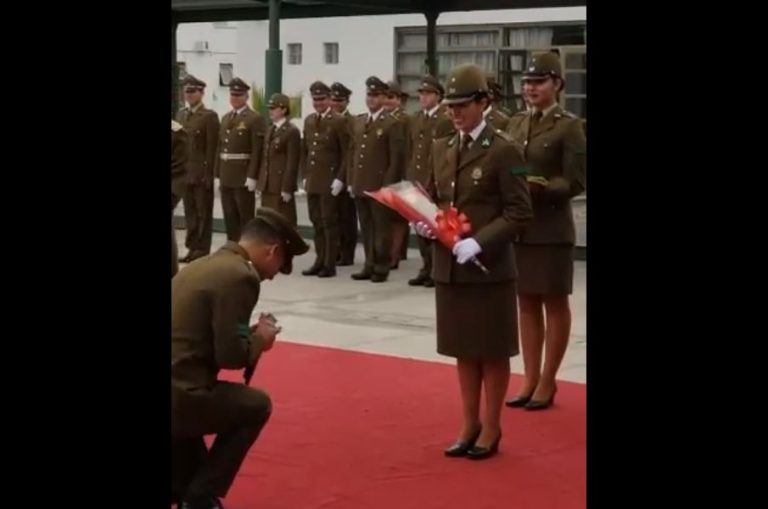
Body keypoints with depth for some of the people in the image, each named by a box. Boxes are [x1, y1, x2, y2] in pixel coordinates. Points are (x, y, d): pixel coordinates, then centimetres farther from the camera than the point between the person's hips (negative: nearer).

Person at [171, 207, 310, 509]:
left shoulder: (205, 265, 17)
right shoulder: (239, 277, -11)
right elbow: (230, 356, -14)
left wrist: (249, 333, 17)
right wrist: (260, 339, 6)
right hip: (178, 396, -9)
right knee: (255, 406, 15)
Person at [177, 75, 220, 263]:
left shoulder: (209, 116, -6)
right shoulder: (181, 114, 14)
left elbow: (212, 148, -11)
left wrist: (208, 174, -15)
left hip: (201, 172, -6)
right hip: (184, 172, 6)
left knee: (203, 213, 0)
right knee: (190, 212, 10)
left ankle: (202, 250, 4)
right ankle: (193, 248, 16)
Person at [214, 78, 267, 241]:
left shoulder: (255, 119, -7)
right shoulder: (226, 118, 16)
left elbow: (257, 150, -13)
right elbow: (220, 148, 16)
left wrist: (252, 176, -19)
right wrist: (217, 174, 11)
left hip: (244, 176, -7)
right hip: (226, 176, 7)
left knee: (246, 218, -3)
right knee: (230, 218, 10)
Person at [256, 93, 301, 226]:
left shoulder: (292, 131, -9)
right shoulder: (270, 131, 17)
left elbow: (292, 163, -14)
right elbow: (265, 159, 16)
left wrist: (287, 188, -18)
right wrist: (260, 183, 11)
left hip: (281, 186, -8)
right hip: (267, 185, 8)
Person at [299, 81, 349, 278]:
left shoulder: (338, 121, -6)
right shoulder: (308, 121, 13)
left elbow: (347, 153, -9)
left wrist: (339, 179, -14)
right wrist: (305, 175, 13)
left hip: (329, 182, -6)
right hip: (312, 181, 6)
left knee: (329, 222, -2)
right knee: (317, 223, 9)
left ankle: (330, 264, 2)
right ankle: (320, 261, 15)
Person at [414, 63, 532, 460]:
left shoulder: (504, 150, -9)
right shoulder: (441, 148, 9)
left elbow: (519, 213, -12)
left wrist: (478, 243, -22)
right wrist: (424, 221, -4)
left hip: (489, 268, -6)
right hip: (448, 267, 6)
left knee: (492, 351, 7)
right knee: (464, 350, 14)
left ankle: (491, 428, 18)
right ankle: (470, 424, 26)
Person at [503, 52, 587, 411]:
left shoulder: (569, 126, -6)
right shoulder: (518, 126, 12)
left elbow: (575, 181, -11)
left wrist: (539, 187, -24)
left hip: (551, 227, -6)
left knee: (554, 304, 5)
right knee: (527, 302, 10)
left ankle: (547, 382, 12)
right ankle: (531, 379, 19)